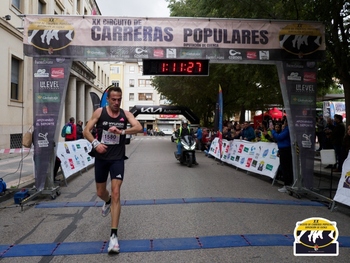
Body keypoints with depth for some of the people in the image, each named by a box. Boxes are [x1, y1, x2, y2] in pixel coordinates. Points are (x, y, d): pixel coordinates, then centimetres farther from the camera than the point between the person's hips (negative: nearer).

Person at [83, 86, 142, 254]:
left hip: (117, 159, -1)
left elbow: (139, 128, -18)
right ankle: (107, 202, 56)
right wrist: (95, 143, -19)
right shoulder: (99, 112, -3)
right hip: (101, 158, 2)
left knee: (116, 193, -10)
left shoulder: (125, 114, -4)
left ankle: (114, 236, -5)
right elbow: (86, 130, -2)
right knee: (100, 192, 16)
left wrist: (121, 131, -31)